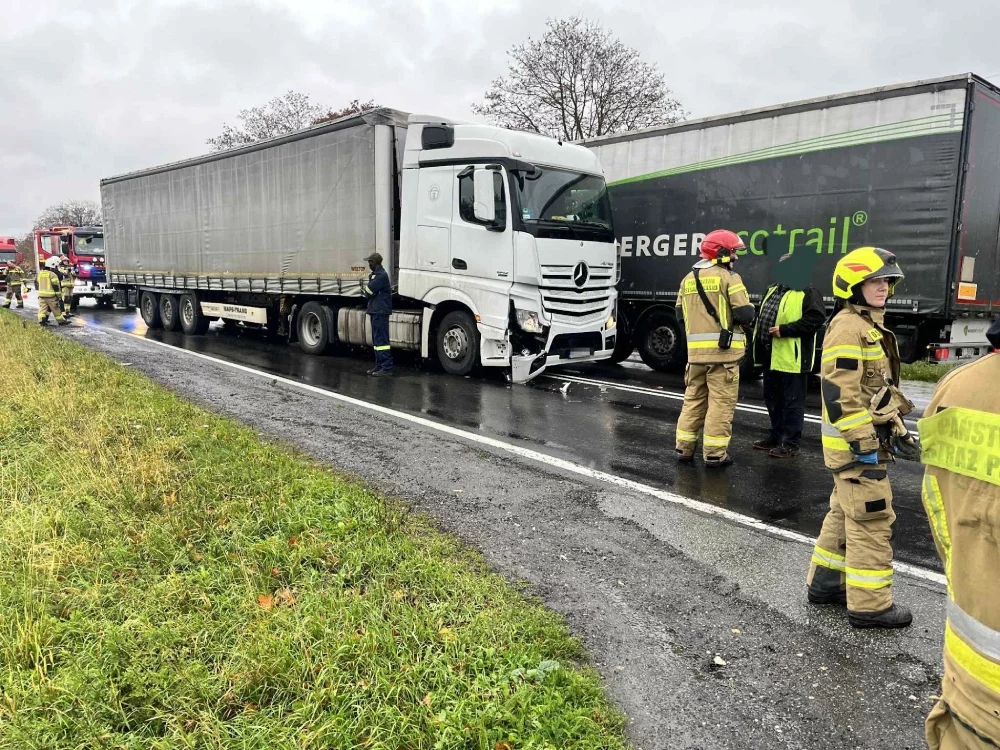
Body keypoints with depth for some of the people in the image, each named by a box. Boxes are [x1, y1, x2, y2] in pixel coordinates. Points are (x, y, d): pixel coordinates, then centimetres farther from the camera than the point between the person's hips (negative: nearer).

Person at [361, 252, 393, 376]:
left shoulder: (381, 275, -13)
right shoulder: (375, 274, 19)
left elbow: (368, 291, -16)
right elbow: (367, 292, 19)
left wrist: (364, 287, 4)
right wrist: (366, 289, -1)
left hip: (380, 312, -11)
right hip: (375, 311, 11)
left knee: (381, 340, -12)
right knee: (377, 340, 13)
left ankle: (386, 368, -12)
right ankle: (379, 366, 19)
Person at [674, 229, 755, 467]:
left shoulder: (688, 279, 11)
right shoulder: (728, 278, -8)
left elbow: (680, 316, 14)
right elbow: (745, 315, -13)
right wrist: (749, 310, 8)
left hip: (696, 350, 6)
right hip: (723, 350, -6)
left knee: (693, 399, 15)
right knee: (721, 402, 1)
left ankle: (684, 448, 19)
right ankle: (715, 454, 4)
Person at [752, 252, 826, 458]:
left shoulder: (808, 293, -10)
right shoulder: (773, 290, 17)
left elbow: (816, 319, -21)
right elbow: (763, 317, 25)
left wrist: (785, 330, -23)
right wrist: (759, 341, 15)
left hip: (791, 358, -9)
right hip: (771, 356, 9)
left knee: (792, 402, -1)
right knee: (772, 399, 17)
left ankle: (790, 444, 5)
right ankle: (776, 436, 30)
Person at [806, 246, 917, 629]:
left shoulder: (871, 327, 17)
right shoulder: (848, 327, -16)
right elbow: (840, 392, -23)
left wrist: (897, 429, 21)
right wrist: (863, 443, -23)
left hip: (869, 439, 10)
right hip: (856, 443, -10)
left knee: (846, 514, 17)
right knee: (872, 519, -5)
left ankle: (825, 583, 28)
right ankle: (870, 604, 5)